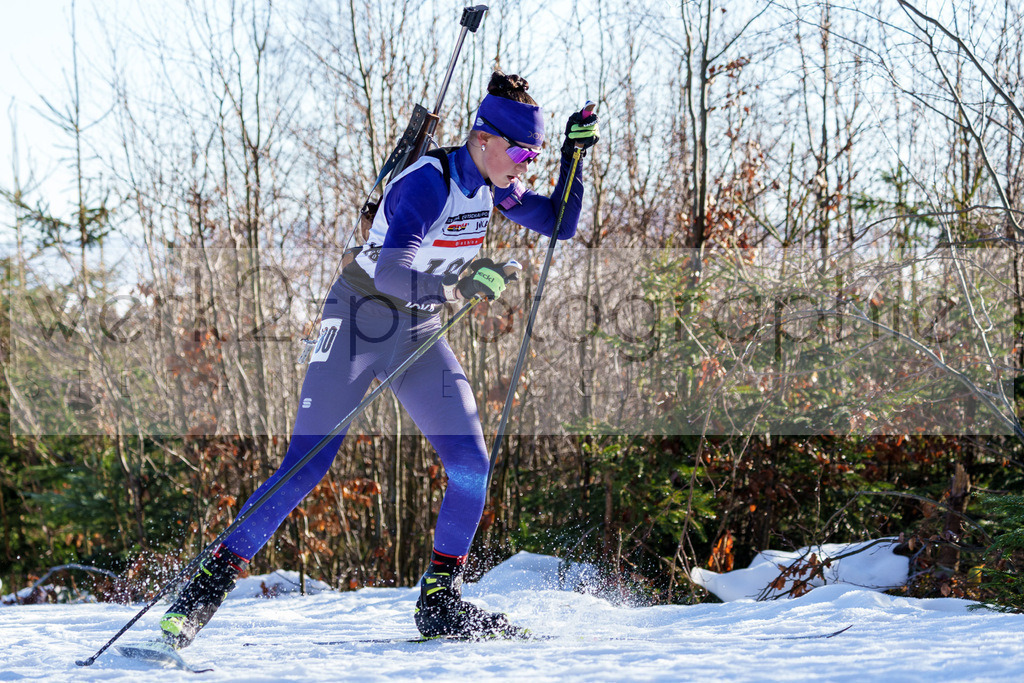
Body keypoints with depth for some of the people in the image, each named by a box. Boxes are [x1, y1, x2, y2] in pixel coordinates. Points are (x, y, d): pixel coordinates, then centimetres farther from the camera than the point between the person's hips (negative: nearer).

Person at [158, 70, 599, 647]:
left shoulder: (491, 186, -2)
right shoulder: (426, 185, -25)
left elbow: (561, 225, 9)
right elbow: (390, 275, -35)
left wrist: (574, 156, -2)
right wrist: (462, 284, -45)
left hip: (421, 333, 7)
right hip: (360, 321, -7)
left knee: (471, 465, -7)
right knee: (307, 466, -11)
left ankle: (440, 604, 5)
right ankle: (209, 584, -2)